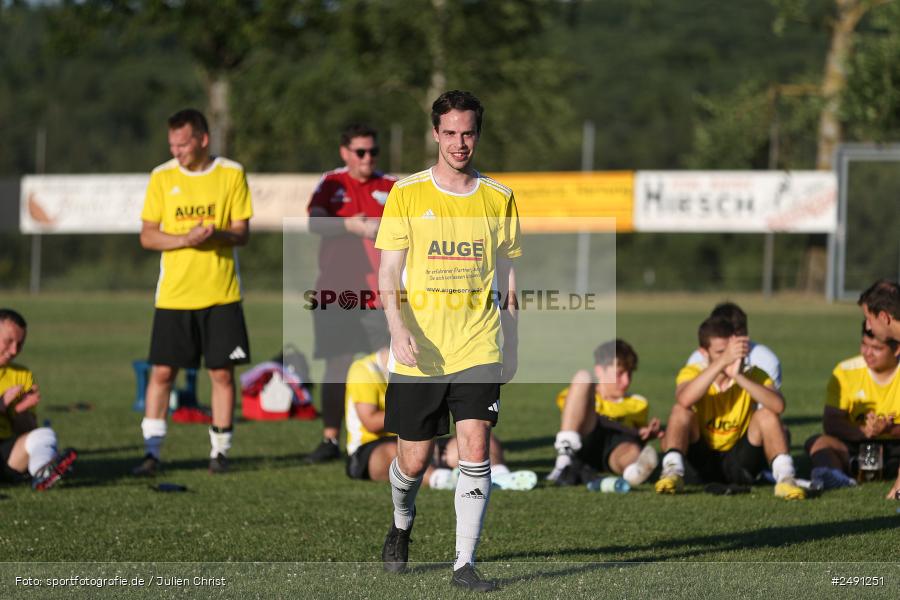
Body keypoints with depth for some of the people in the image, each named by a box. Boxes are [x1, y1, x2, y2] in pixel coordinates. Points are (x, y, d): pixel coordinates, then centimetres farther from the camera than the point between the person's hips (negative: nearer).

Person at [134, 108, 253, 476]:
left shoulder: (232, 174, 0)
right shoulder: (162, 177, 2)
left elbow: (242, 233, 1)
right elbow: (147, 236, 1)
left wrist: (218, 234, -21)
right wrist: (185, 239, -17)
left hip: (222, 294, 0)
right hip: (173, 294, 0)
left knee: (222, 373, 2)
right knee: (162, 372, -3)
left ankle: (220, 451, 13)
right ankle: (152, 452, 3)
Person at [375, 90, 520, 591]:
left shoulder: (499, 198, 7)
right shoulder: (407, 194, 1)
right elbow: (388, 275, -1)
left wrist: (511, 346, 14)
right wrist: (398, 329, -16)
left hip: (478, 348, 1)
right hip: (418, 352, -1)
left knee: (476, 450, -13)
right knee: (414, 459, 6)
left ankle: (465, 563, -8)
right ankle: (402, 526, 38)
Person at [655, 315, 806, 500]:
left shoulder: (753, 375, -9)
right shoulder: (692, 373, -9)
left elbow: (778, 405, -31)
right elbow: (684, 400, -35)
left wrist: (738, 376, -40)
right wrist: (723, 361, -41)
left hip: (739, 464, 0)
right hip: (703, 462, 0)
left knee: (767, 413, -23)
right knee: (681, 410, -21)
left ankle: (784, 478, -32)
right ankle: (673, 472, -31)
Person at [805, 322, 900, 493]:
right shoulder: (846, 371, -3)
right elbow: (830, 423, -9)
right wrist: (863, 431, -27)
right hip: (857, 448, 1)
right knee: (818, 442, -27)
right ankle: (834, 476, -57)